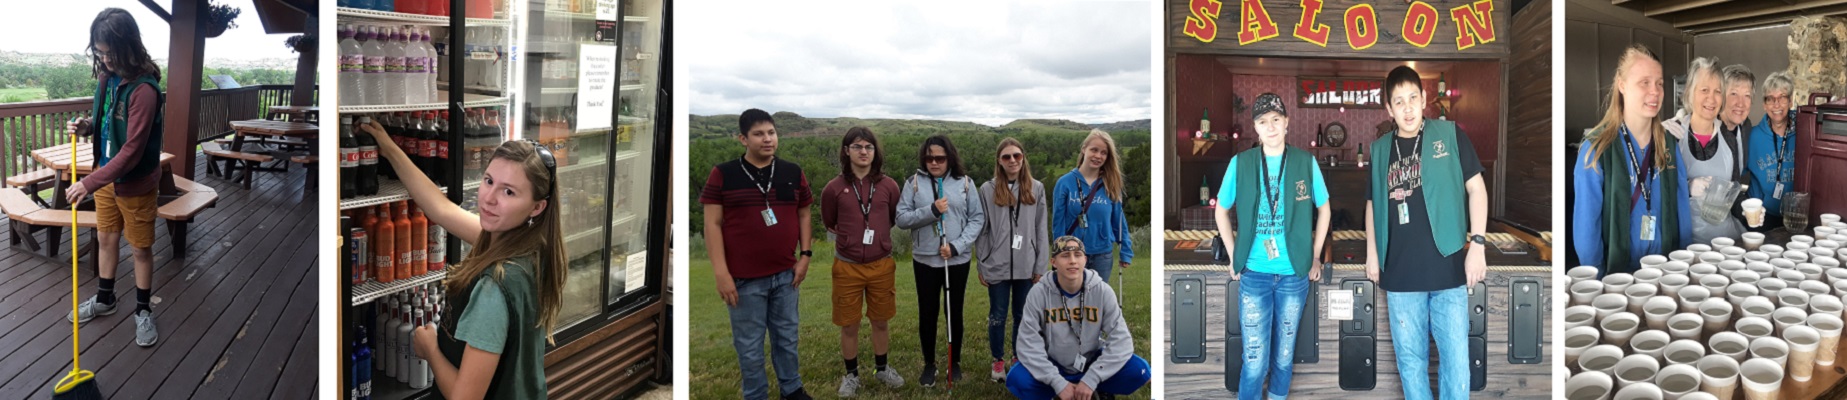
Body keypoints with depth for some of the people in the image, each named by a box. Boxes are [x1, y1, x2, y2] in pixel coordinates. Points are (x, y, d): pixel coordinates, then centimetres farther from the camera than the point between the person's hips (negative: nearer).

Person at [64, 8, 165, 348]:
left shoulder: (143, 88, -26)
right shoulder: (107, 77, -1)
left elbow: (132, 152, -27)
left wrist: (88, 183, -27)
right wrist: (87, 126, -6)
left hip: (136, 184, -7)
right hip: (106, 176, 7)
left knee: (140, 249, 8)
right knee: (106, 239, 21)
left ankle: (143, 311, 24)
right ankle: (104, 298, 39)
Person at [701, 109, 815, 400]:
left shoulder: (793, 173, 5)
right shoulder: (723, 175, -6)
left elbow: (803, 216, 13)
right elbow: (713, 224, -7)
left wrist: (805, 255, 3)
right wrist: (721, 272, -12)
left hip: (786, 274, 3)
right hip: (744, 278, -3)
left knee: (787, 338, 16)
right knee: (749, 345, 7)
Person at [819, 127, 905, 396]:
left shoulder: (888, 186, -3)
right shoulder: (834, 188, -8)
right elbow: (829, 224, 8)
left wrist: (877, 236, 9)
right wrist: (852, 238, 6)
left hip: (882, 265, 2)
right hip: (847, 266, -1)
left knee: (881, 321, 15)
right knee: (849, 325, 9)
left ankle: (882, 369, 34)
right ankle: (851, 374, 26)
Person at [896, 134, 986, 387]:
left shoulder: (965, 183, -1)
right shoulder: (914, 182, -1)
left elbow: (978, 218, -2)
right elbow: (901, 218, -6)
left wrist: (957, 245, -13)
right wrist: (931, 211, -19)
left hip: (957, 260, 0)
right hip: (925, 260, 0)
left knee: (955, 312, 12)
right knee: (927, 312, 9)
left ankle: (955, 363, 28)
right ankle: (929, 364, 25)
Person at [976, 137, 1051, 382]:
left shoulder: (1036, 189, 4)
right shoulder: (988, 190, 0)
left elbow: (1041, 229, 3)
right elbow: (982, 230, 1)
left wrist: (1040, 266, 0)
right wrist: (982, 265, -1)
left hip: (1026, 266, 1)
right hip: (998, 266, -1)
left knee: (1023, 315, 12)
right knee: (997, 316, 8)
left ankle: (1019, 359, 28)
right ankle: (998, 361, 24)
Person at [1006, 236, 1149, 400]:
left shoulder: (1102, 291, -13)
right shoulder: (1039, 293, -15)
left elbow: (1120, 340, -16)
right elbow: (1028, 344, -17)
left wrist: (1090, 380, -24)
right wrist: (1058, 383, -24)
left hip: (1091, 365, 1)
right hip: (1054, 367, -1)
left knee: (1139, 370, -23)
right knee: (1017, 380, -29)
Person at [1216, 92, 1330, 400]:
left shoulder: (1306, 162, -3)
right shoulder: (1240, 163, -4)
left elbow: (1323, 209, 10)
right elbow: (1221, 211, 8)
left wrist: (1314, 257, 7)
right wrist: (1233, 256, 3)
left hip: (1294, 273, 1)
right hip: (1254, 273, -1)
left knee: (1284, 352, 14)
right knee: (1255, 357, -1)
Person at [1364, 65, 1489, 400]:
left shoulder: (1449, 135, 0)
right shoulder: (1380, 150, 8)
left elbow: (1476, 187, 0)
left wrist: (1477, 244, -7)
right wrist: (1372, 254, 11)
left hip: (1448, 268, -2)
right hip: (1400, 273, 3)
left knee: (1456, 355, 2)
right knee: (1409, 357, 10)